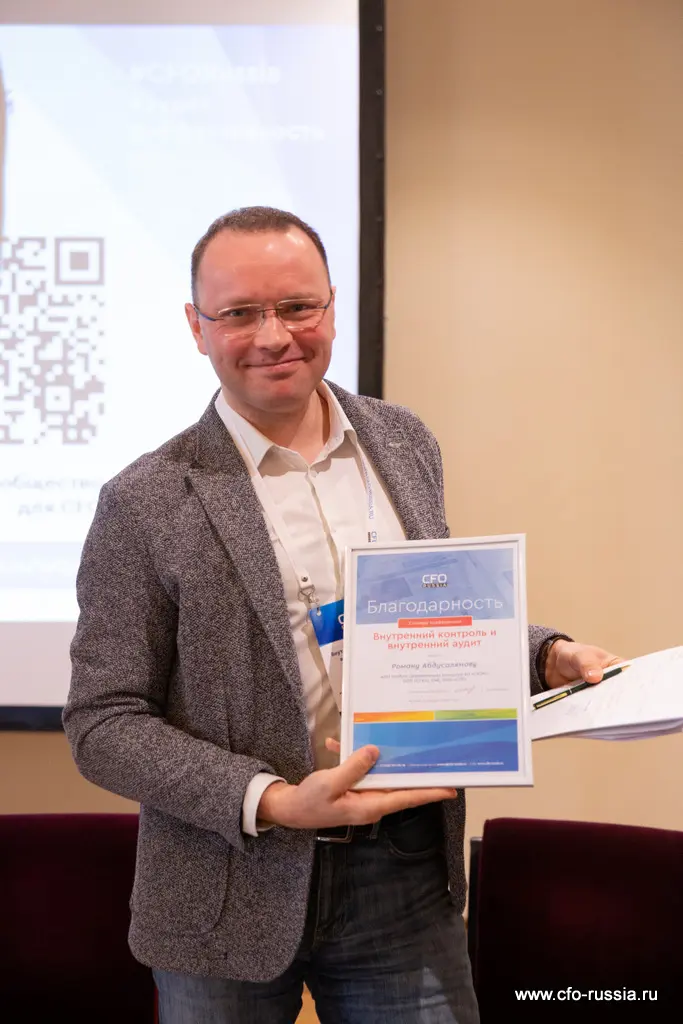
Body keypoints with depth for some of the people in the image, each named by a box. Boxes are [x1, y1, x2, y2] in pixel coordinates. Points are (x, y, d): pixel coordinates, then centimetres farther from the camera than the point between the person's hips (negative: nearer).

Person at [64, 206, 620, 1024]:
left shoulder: (406, 444, 4)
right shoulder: (146, 505, -11)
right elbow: (101, 723, -9)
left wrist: (546, 654, 0)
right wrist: (271, 804, -20)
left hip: (407, 879, 3)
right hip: (234, 892, -3)